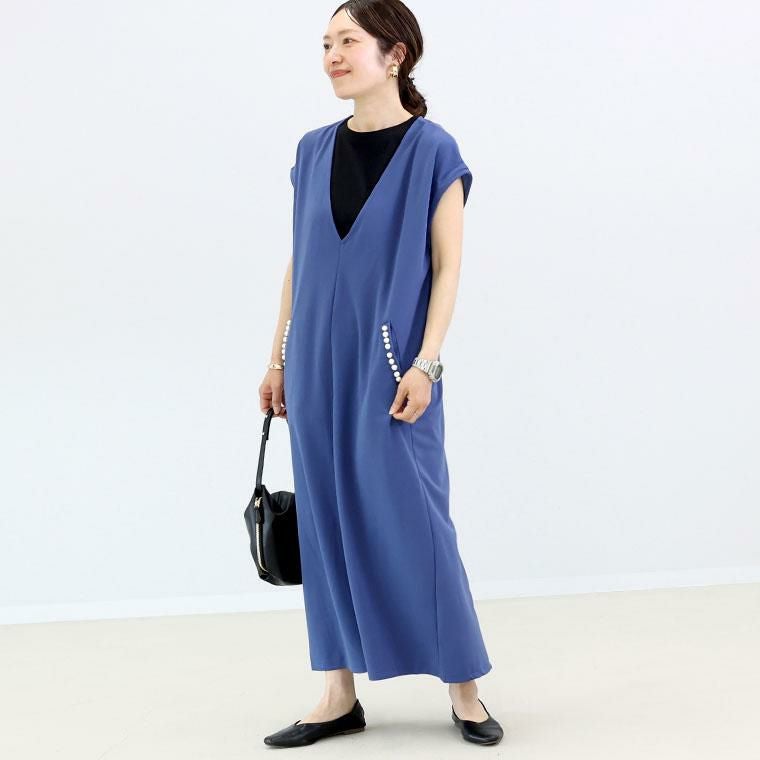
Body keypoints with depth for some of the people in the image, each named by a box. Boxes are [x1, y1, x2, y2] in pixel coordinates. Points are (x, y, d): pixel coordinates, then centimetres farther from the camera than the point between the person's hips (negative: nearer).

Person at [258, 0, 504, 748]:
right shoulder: (314, 151, 8)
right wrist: (279, 358, 10)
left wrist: (425, 362, -14)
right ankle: (340, 693, 17)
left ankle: (464, 689, 12)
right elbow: (298, 263, 12)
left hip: (390, 365, -5)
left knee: (411, 521, -2)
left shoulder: (432, 149, -5)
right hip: (319, 364, 5)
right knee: (327, 522, 7)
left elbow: (447, 267, -7)